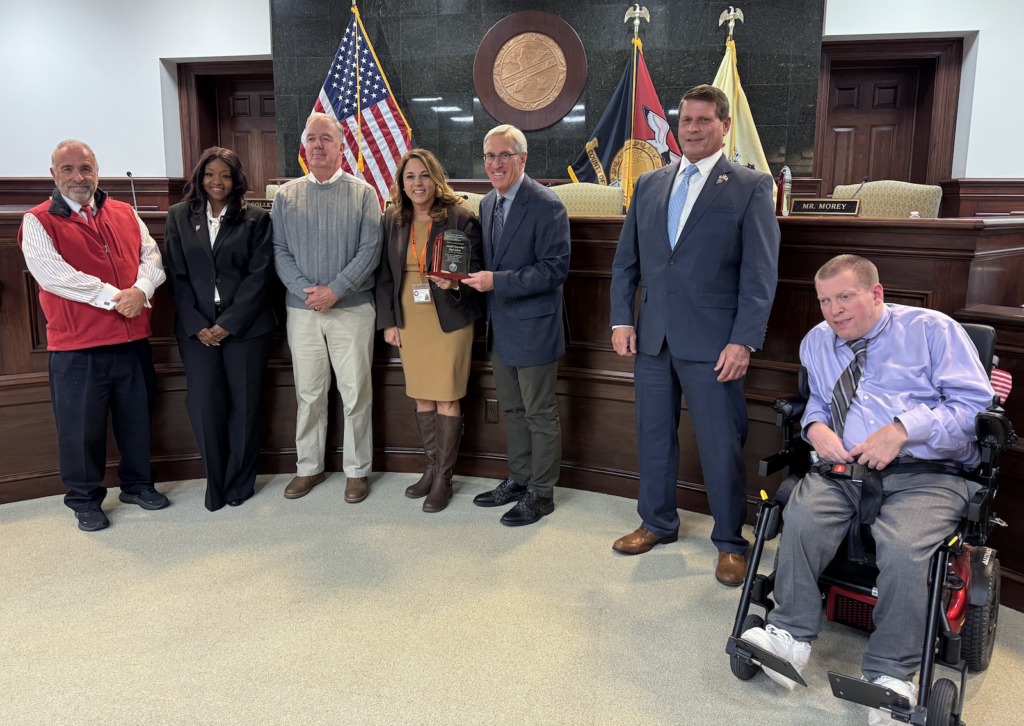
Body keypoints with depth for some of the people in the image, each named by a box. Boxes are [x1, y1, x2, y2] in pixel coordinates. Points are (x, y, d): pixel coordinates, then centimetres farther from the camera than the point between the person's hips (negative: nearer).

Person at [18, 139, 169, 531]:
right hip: (77, 346, -4)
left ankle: (137, 484, 33)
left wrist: (140, 290, -17)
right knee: (81, 426, 6)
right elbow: (52, 273, -16)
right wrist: (114, 297, -17)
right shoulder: (38, 221, -2)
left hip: (133, 340, 4)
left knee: (136, 417, 15)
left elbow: (151, 255, 5)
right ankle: (85, 499, 23)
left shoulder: (125, 214, 11)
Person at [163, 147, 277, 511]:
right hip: (197, 328, 1)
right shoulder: (179, 217, 9)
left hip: (244, 326, -1)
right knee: (204, 405, -4)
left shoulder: (255, 218, 2)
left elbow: (259, 275, -4)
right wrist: (197, 326, -6)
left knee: (244, 405, 3)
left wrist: (227, 324, -10)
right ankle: (216, 483, 12)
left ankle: (240, 482, 18)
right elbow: (177, 276, 5)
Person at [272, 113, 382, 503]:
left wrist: (334, 290, -14)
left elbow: (370, 250, -6)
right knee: (308, 393, 10)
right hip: (302, 310, 2)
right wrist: (305, 290, -11)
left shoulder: (363, 193, 1)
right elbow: (280, 251, 4)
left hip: (352, 308, -2)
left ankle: (357, 470, 16)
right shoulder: (286, 195, 9)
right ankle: (309, 467, 24)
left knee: (355, 393, 3)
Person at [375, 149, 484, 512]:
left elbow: (476, 269, -3)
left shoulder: (461, 218, -7)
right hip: (409, 321, 5)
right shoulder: (393, 220, 7)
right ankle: (432, 467, 27)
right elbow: (385, 274, 12)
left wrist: (455, 283, -24)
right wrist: (388, 321, 7)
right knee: (422, 398, 12)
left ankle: (443, 477, 13)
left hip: (449, 321, -4)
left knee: (446, 400, 0)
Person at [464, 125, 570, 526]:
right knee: (513, 409, 18)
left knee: (540, 414, 4)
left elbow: (555, 268, -20)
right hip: (501, 327, 8)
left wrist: (498, 281, -23)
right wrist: (476, 278, -1)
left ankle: (541, 493, 17)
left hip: (534, 327, -8)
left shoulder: (546, 205, -15)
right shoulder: (487, 203, 11)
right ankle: (519, 479, 33)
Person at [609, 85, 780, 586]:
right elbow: (626, 260, 14)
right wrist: (621, 319, 3)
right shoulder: (649, 185, 13)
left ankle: (730, 542, 19)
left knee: (721, 445, 2)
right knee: (653, 435, 14)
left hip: (712, 342, -4)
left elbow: (760, 271, -6)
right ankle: (657, 523, 32)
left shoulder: (751, 187, 0)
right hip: (652, 338, 5)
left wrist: (744, 341, -13)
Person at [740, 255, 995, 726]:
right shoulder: (816, 342, 21)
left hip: (926, 473, -3)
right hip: (844, 469, 4)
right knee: (801, 516, -29)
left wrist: (903, 430, -13)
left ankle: (890, 674, -17)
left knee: (903, 547, -33)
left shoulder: (932, 329, 7)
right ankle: (792, 636, -19)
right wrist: (815, 426, 7)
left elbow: (976, 404, 0)